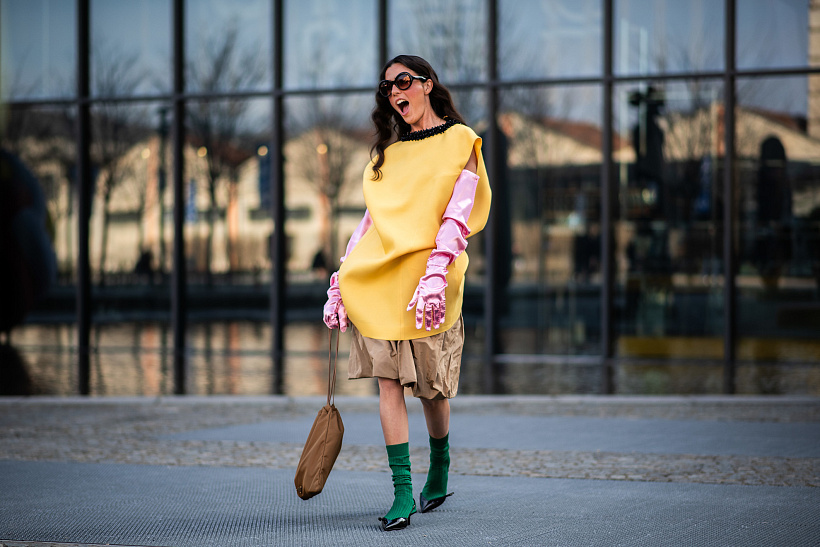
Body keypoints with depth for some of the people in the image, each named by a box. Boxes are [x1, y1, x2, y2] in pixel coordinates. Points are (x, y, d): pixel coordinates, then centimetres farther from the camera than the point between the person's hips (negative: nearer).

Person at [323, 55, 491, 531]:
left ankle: (440, 470, 28)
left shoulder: (460, 141, 5)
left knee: (430, 386, 3)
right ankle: (403, 492, -11)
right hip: (379, 276, 4)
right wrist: (339, 285, 7)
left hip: (429, 276, -4)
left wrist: (435, 275, -21)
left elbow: (457, 215, -7)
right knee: (389, 380, -8)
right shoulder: (389, 153, 20)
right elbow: (369, 221, 17)